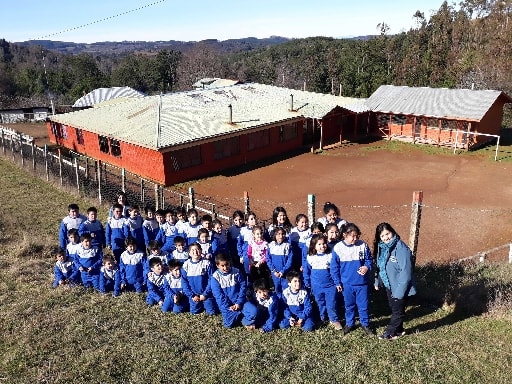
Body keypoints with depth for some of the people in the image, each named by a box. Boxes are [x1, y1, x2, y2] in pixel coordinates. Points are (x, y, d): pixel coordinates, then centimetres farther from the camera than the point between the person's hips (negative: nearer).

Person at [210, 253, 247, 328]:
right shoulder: (215, 277, -7)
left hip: (239, 302, 0)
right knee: (229, 323, -19)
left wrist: (239, 303, -11)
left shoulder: (236, 272, -3)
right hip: (226, 304, 0)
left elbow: (243, 287, -2)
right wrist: (228, 307, -15)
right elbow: (218, 295, -9)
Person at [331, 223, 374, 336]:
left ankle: (365, 324, 32)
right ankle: (349, 323, 36)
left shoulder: (363, 246, -9)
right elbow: (334, 267, -3)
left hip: (362, 282, 0)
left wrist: (367, 267, -18)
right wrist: (337, 282, -2)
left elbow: (369, 260, 3)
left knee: (363, 305, 12)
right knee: (349, 305, 17)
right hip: (347, 283, 0)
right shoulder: (338, 248, -11)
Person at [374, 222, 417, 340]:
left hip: (400, 287, -7)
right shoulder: (381, 248, -1)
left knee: (398, 310, 7)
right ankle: (398, 330, 36)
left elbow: (406, 271, -25)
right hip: (389, 285, 7)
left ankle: (389, 333, 22)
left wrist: (400, 291, -24)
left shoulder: (401, 248, -24)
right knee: (394, 309, 19)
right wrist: (378, 281, 6)